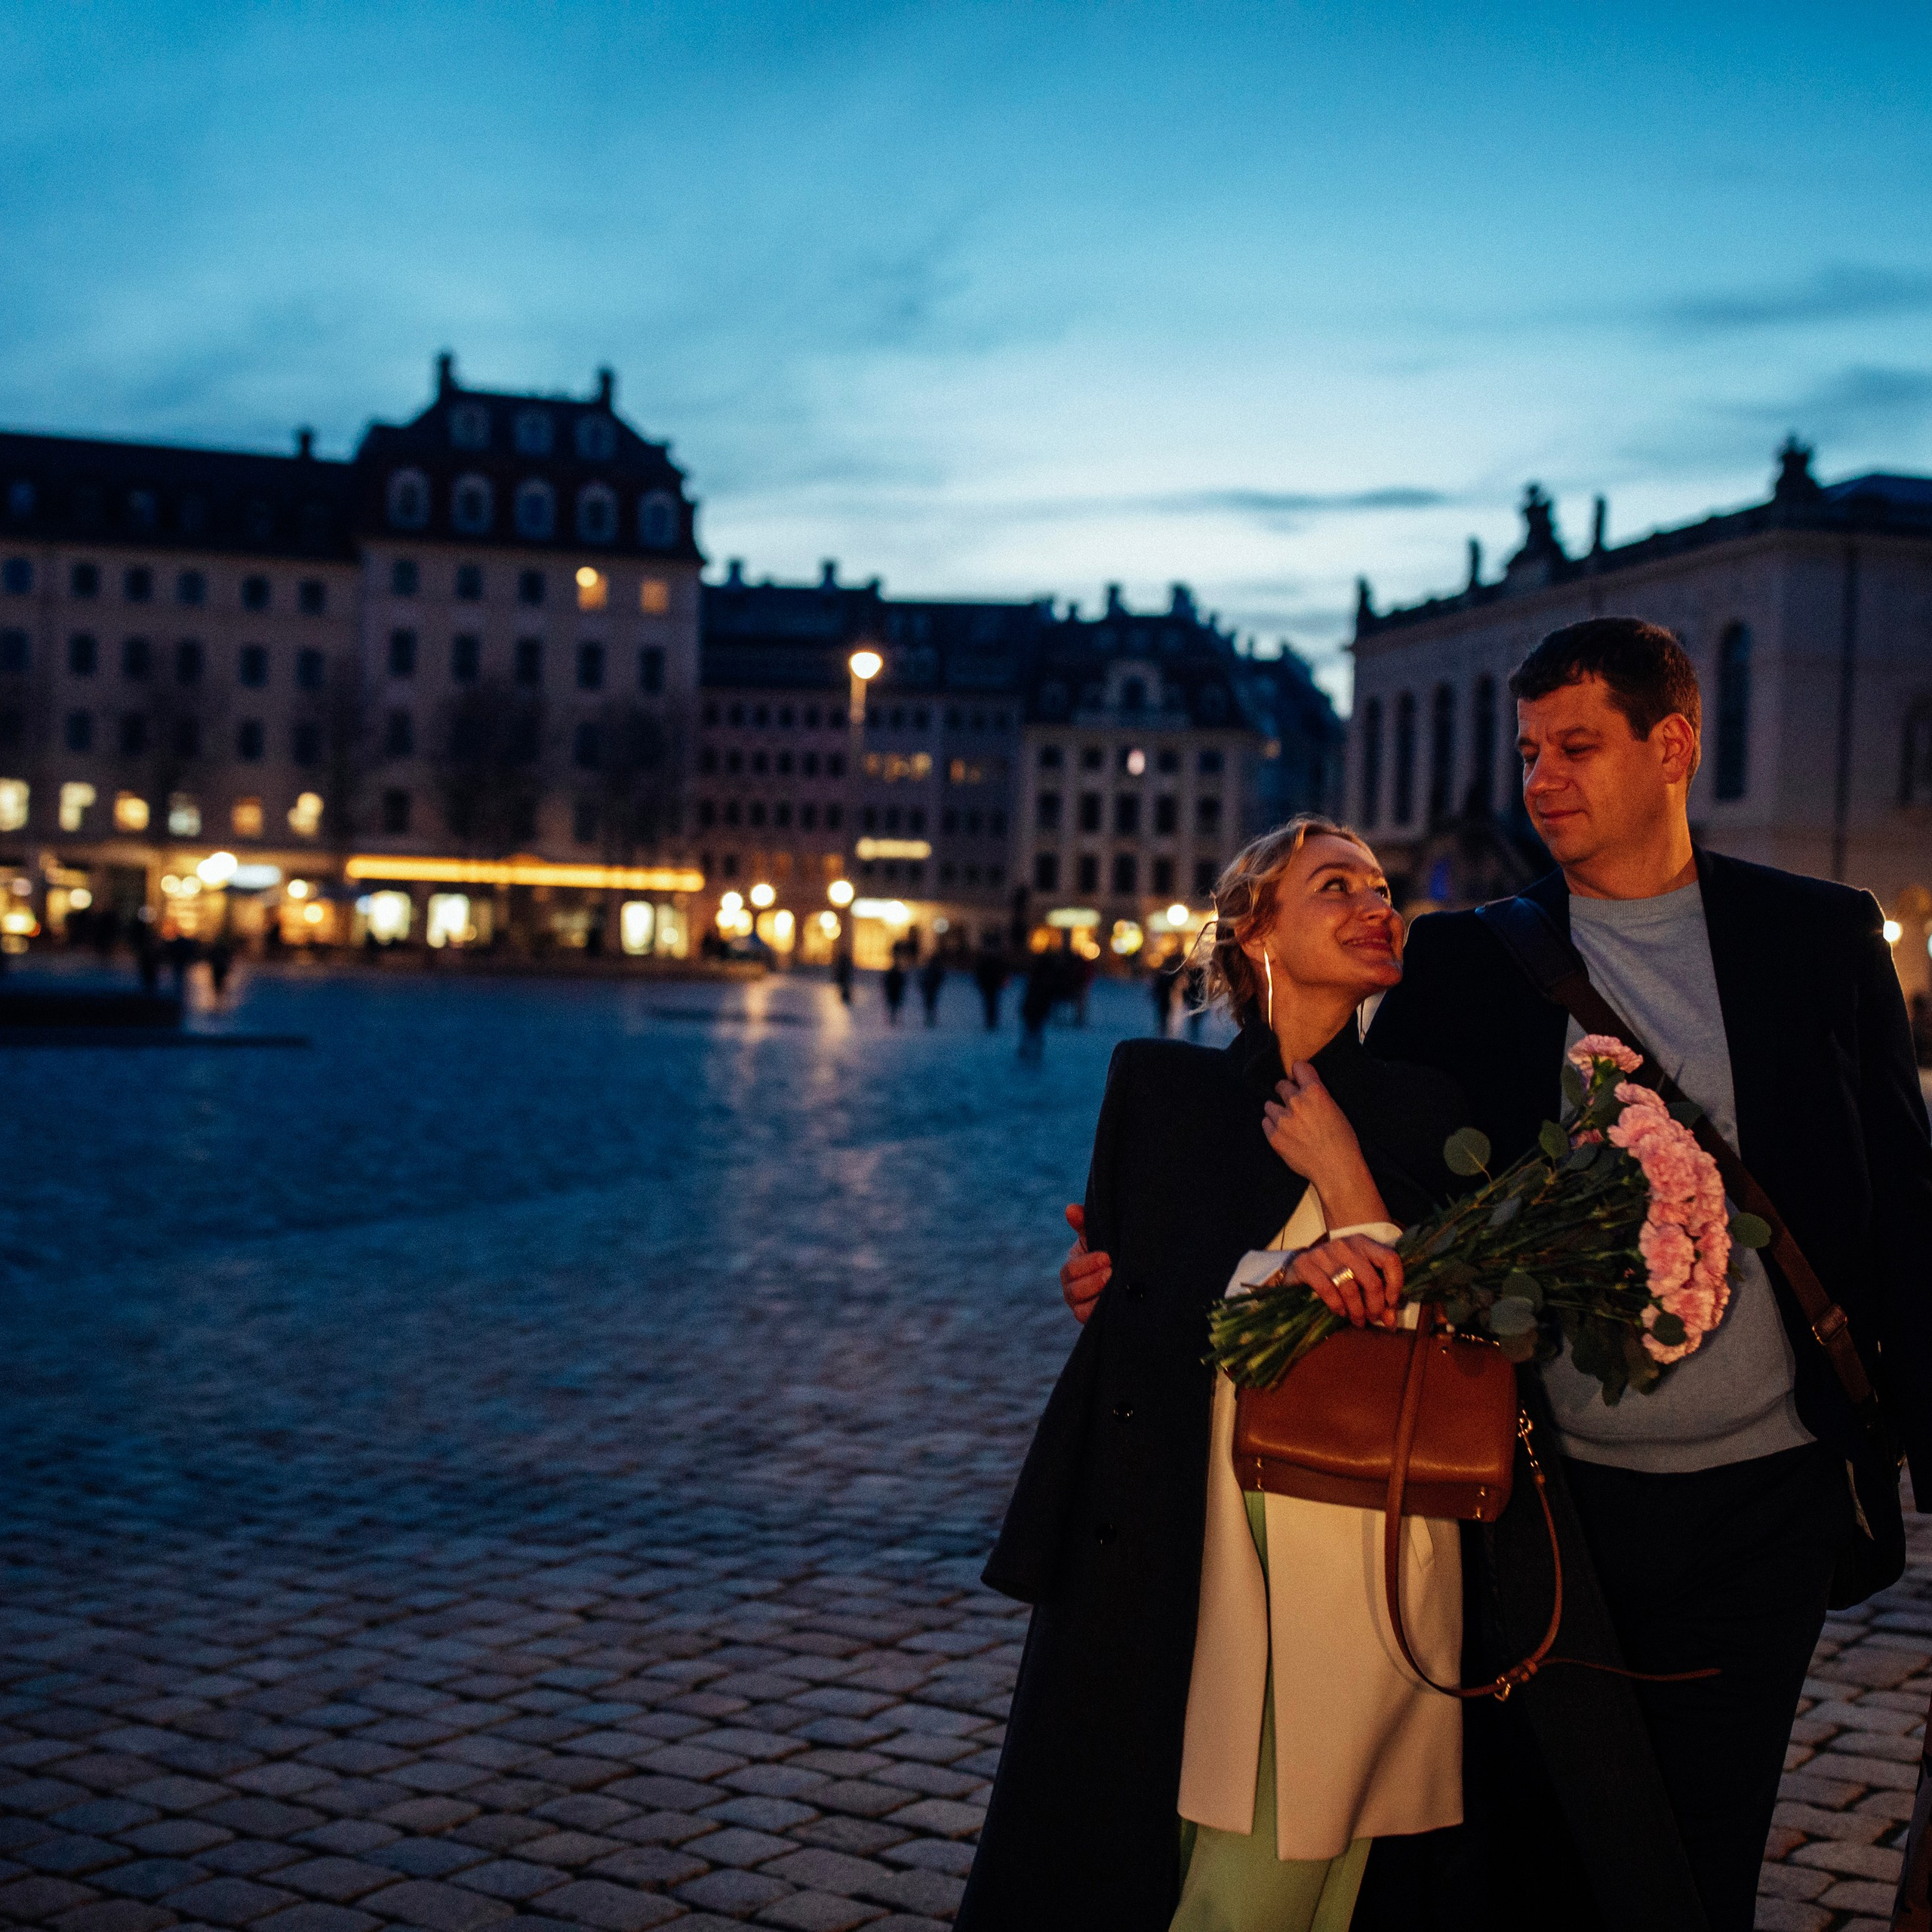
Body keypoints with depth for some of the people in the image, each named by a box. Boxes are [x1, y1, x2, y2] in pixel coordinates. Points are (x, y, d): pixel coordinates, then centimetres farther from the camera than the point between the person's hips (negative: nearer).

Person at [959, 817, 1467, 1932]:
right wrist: (1278, 1272, -16)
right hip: (1171, 1559, 1)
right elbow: (1119, 1308, 0)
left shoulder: (1423, 1113, 6)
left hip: (1359, 1568, -1)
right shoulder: (1162, 1087, 7)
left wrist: (1347, 1185, -9)